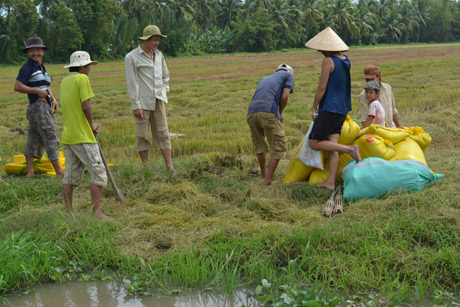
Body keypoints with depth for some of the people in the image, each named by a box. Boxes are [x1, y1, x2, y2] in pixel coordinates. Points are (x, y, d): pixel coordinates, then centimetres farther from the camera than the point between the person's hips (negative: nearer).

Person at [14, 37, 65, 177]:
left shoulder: (41, 67, 18)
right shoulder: (27, 67, -8)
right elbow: (17, 86, -15)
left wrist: (53, 99, 12)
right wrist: (37, 91, -16)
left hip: (45, 106, 9)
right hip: (38, 106, -9)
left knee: (34, 139, 11)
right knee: (50, 137, -9)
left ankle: (30, 171, 17)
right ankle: (59, 171, -8)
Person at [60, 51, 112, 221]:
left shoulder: (64, 81, 13)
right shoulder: (82, 79, -10)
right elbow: (86, 106, -15)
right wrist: (92, 125, 1)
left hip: (68, 135, 8)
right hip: (83, 136, -8)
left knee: (71, 175, 12)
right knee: (98, 173, -5)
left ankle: (69, 213, 16)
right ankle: (97, 213, -8)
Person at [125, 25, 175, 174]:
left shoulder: (158, 55, 10)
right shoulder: (131, 57, -7)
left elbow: (165, 76, 24)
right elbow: (131, 82, -9)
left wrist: (164, 92, 12)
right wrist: (136, 106, -12)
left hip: (158, 100, 4)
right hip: (143, 101, -4)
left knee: (162, 132, 2)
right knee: (142, 135, 2)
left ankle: (170, 168, 1)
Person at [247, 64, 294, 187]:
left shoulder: (265, 79, 37)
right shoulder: (289, 75, 21)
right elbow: (284, 97, 6)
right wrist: (280, 113, 20)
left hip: (251, 113, 6)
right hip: (269, 112, -6)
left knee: (259, 143, 26)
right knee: (279, 146, 6)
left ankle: (263, 173, 43)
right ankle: (267, 181, 2)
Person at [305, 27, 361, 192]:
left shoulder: (328, 61, -14)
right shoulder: (346, 61, 10)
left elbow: (322, 88, -15)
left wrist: (314, 108, -4)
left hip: (329, 109, -9)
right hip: (342, 109, 9)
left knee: (314, 143, -3)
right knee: (332, 145, 7)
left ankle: (349, 149, -11)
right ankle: (331, 182, 4)